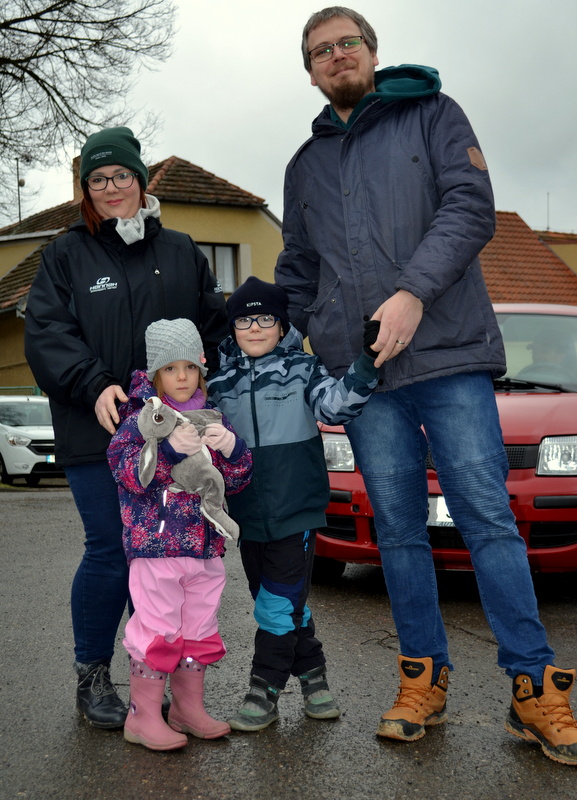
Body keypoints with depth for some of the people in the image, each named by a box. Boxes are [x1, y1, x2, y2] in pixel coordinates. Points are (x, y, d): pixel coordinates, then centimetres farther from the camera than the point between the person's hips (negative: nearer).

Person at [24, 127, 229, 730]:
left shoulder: (180, 251, 16)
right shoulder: (65, 256, 8)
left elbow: (216, 325, 15)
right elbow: (46, 334, -3)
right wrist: (95, 386, -18)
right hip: (98, 434, -2)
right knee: (110, 553, -4)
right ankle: (92, 676, 15)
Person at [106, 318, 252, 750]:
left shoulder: (211, 418, 11)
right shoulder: (143, 417, -3)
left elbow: (237, 480, 8)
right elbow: (128, 472, -14)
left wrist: (230, 447, -13)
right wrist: (170, 448, -28)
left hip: (206, 544, 6)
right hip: (156, 544, -5)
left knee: (199, 629, 14)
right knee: (157, 630, -3)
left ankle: (189, 709, 27)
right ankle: (144, 716, 10)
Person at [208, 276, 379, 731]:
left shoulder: (302, 369, 0)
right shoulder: (221, 382, 9)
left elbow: (337, 403, -15)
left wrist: (367, 363, -27)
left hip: (296, 507, -4)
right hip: (248, 513, 4)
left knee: (280, 599, -2)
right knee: (279, 600, 11)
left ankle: (265, 690, 8)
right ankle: (311, 673, 27)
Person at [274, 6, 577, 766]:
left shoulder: (432, 114, 9)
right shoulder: (305, 165, 21)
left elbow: (471, 207, -5)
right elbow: (297, 273, 28)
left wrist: (414, 291, -18)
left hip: (449, 357, -3)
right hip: (359, 371, 4)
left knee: (488, 517, -5)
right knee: (398, 530, 6)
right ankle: (423, 678, 16)